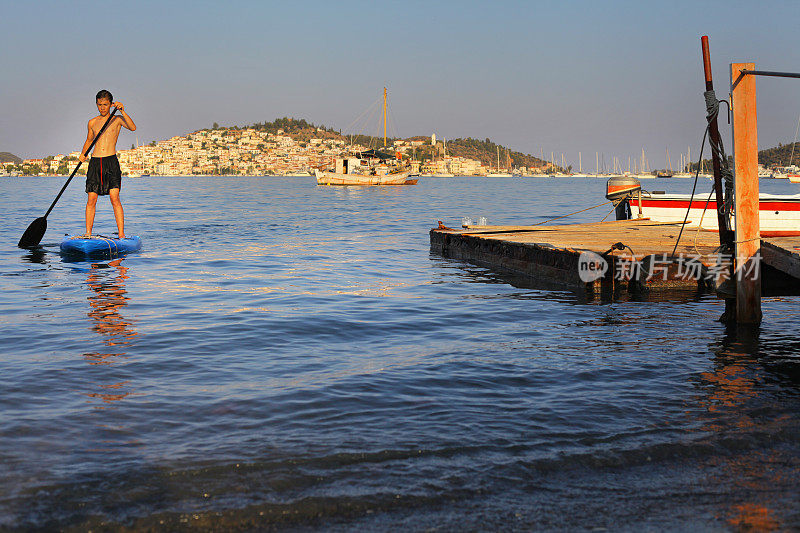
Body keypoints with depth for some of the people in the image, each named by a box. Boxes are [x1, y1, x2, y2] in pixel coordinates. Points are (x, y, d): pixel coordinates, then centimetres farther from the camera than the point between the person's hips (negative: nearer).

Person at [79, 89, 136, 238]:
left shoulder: (117, 119, 5)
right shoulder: (92, 122, 14)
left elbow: (133, 127, -14)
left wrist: (122, 111, -23)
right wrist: (83, 154, 13)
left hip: (111, 162, -3)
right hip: (95, 163, 3)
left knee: (115, 199, -11)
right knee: (91, 200, 1)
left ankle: (121, 235, -13)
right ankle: (88, 234, 8)